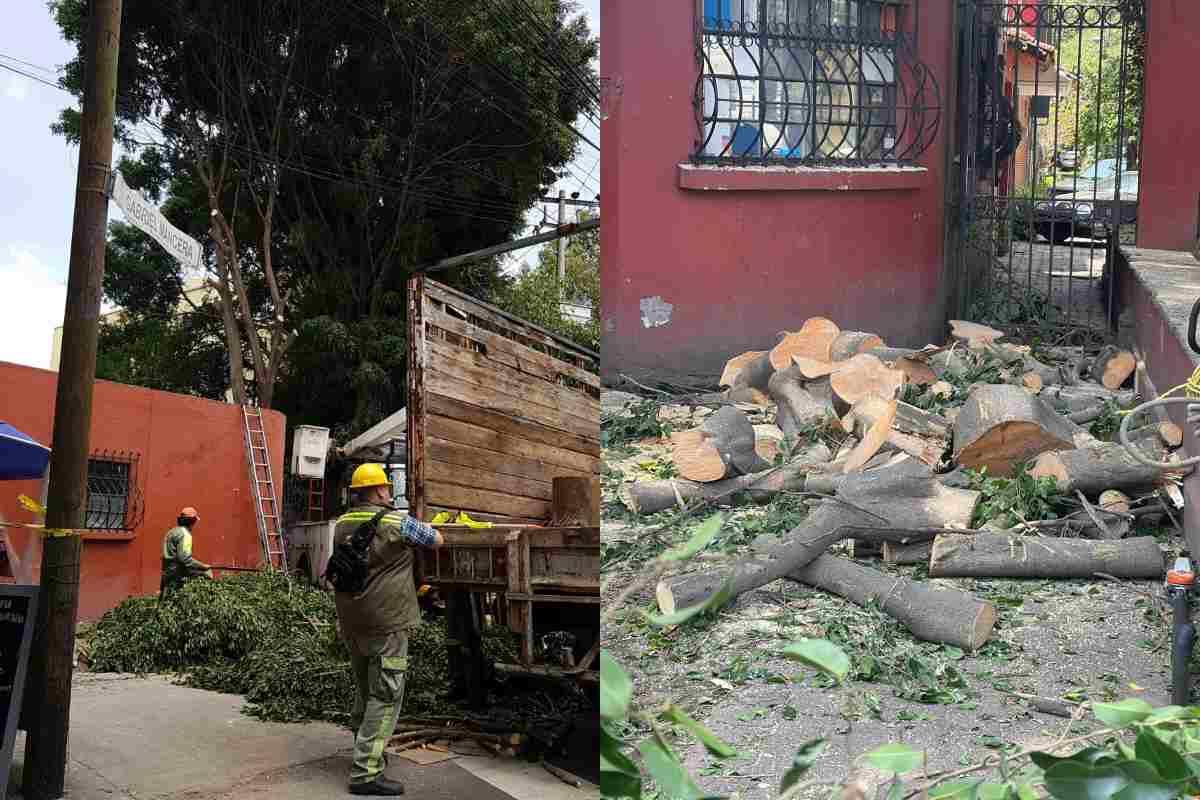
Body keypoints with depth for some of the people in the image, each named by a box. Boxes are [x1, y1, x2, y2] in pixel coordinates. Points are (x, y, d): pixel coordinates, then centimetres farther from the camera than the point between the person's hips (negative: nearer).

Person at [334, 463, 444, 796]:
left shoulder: (342, 525, 7)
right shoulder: (397, 523, -11)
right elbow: (437, 540, 1)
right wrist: (425, 530, 25)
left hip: (351, 623, 7)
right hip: (386, 623, -7)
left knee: (365, 691, 21)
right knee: (385, 697, -4)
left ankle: (365, 752, 35)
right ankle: (366, 773, -8)